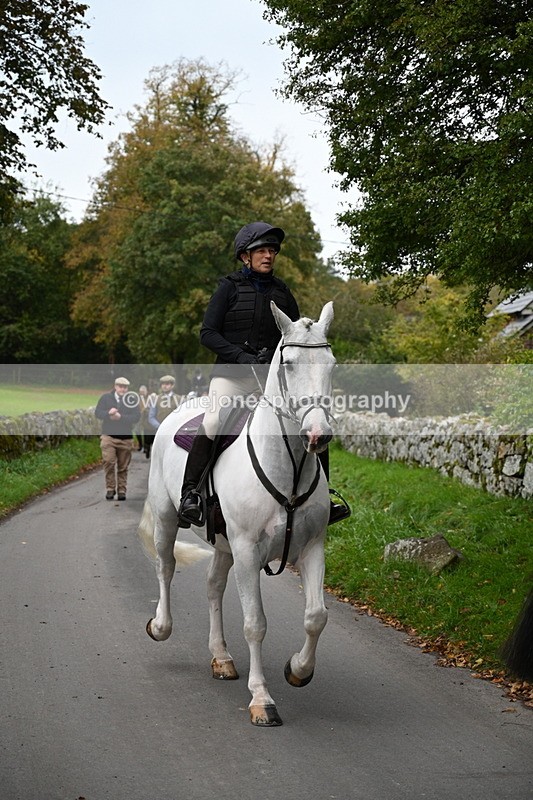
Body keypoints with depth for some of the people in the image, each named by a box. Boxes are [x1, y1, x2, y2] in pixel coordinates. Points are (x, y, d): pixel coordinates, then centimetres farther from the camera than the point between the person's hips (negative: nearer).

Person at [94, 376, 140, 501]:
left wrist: (121, 417, -16)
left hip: (126, 438, 1)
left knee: (123, 467, 5)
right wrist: (108, 413, -18)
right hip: (108, 436, 0)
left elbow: (137, 417, -5)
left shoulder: (132, 399, 2)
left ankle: (122, 490, 13)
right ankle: (110, 489, -4)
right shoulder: (106, 397, 5)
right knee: (108, 462, -14)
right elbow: (97, 413, 2)